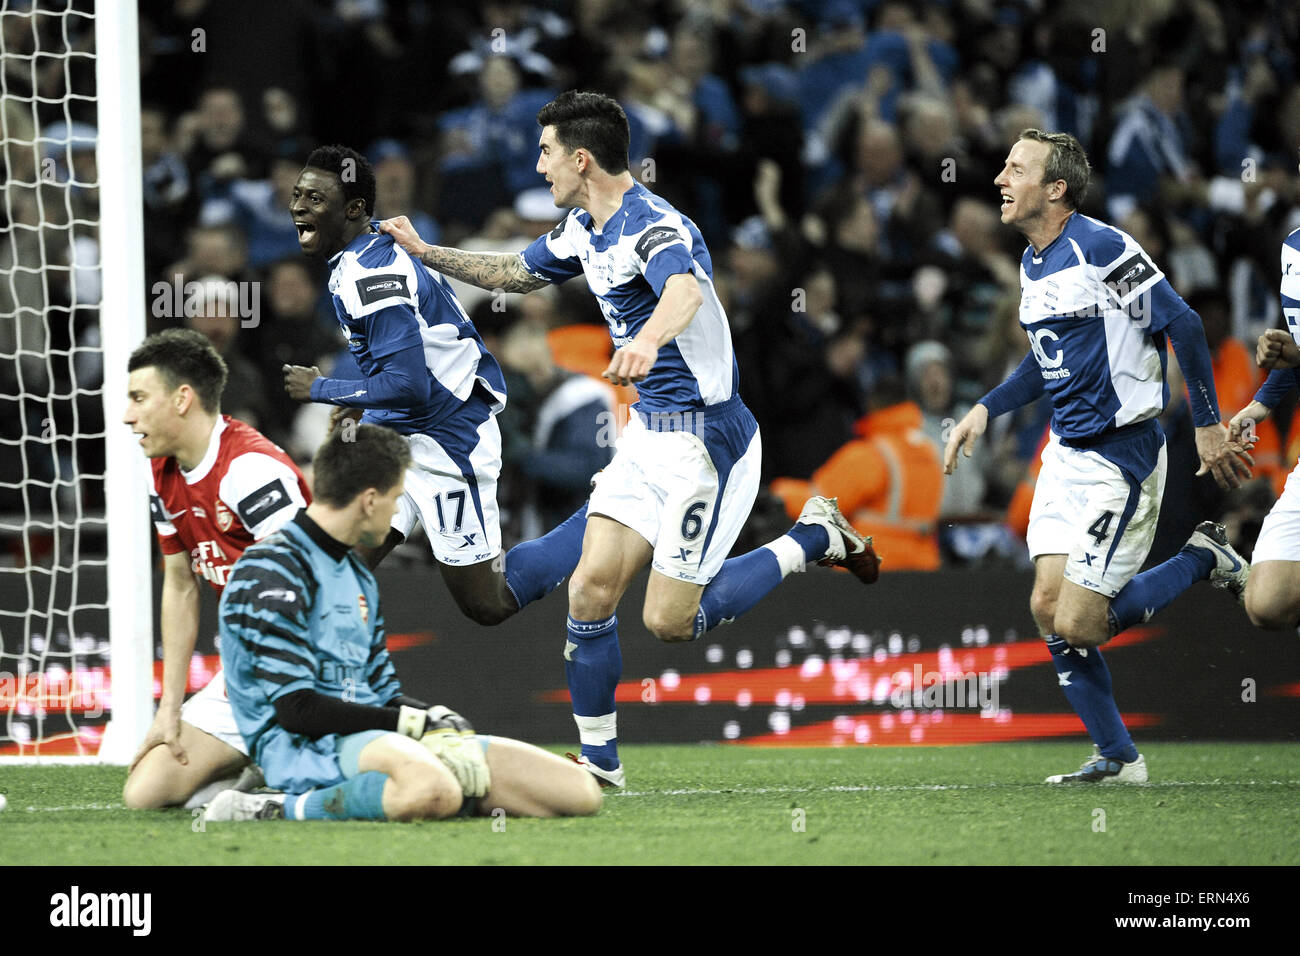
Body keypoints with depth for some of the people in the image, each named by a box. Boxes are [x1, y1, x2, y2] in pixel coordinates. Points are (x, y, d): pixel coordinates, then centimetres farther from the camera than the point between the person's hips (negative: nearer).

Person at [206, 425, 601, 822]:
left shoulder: (358, 575, 24)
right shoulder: (272, 573, -6)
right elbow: (296, 708, -15)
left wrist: (442, 723, -1)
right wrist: (416, 723, -13)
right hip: (303, 746, -9)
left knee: (580, 790, -5)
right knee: (429, 789, -45)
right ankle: (282, 810, -24)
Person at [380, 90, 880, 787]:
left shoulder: (654, 227, -22)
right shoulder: (583, 229, 8)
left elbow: (685, 291, -45)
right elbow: (519, 273, 30)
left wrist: (647, 340, -67)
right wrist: (425, 252, 27)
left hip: (706, 437, -9)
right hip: (647, 434, 9)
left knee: (669, 621, -7)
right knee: (590, 591, -1)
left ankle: (813, 538, 10)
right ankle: (599, 760, 10)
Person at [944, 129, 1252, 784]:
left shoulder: (1102, 248, -18)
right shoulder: (1033, 263, 10)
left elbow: (1182, 325, -15)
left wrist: (1207, 426, -13)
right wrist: (986, 409, 13)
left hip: (1121, 456, -9)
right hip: (1066, 454, 9)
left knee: (1077, 625, -12)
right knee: (1048, 609, 1)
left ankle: (1205, 559, 9)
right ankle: (1118, 759, 12)